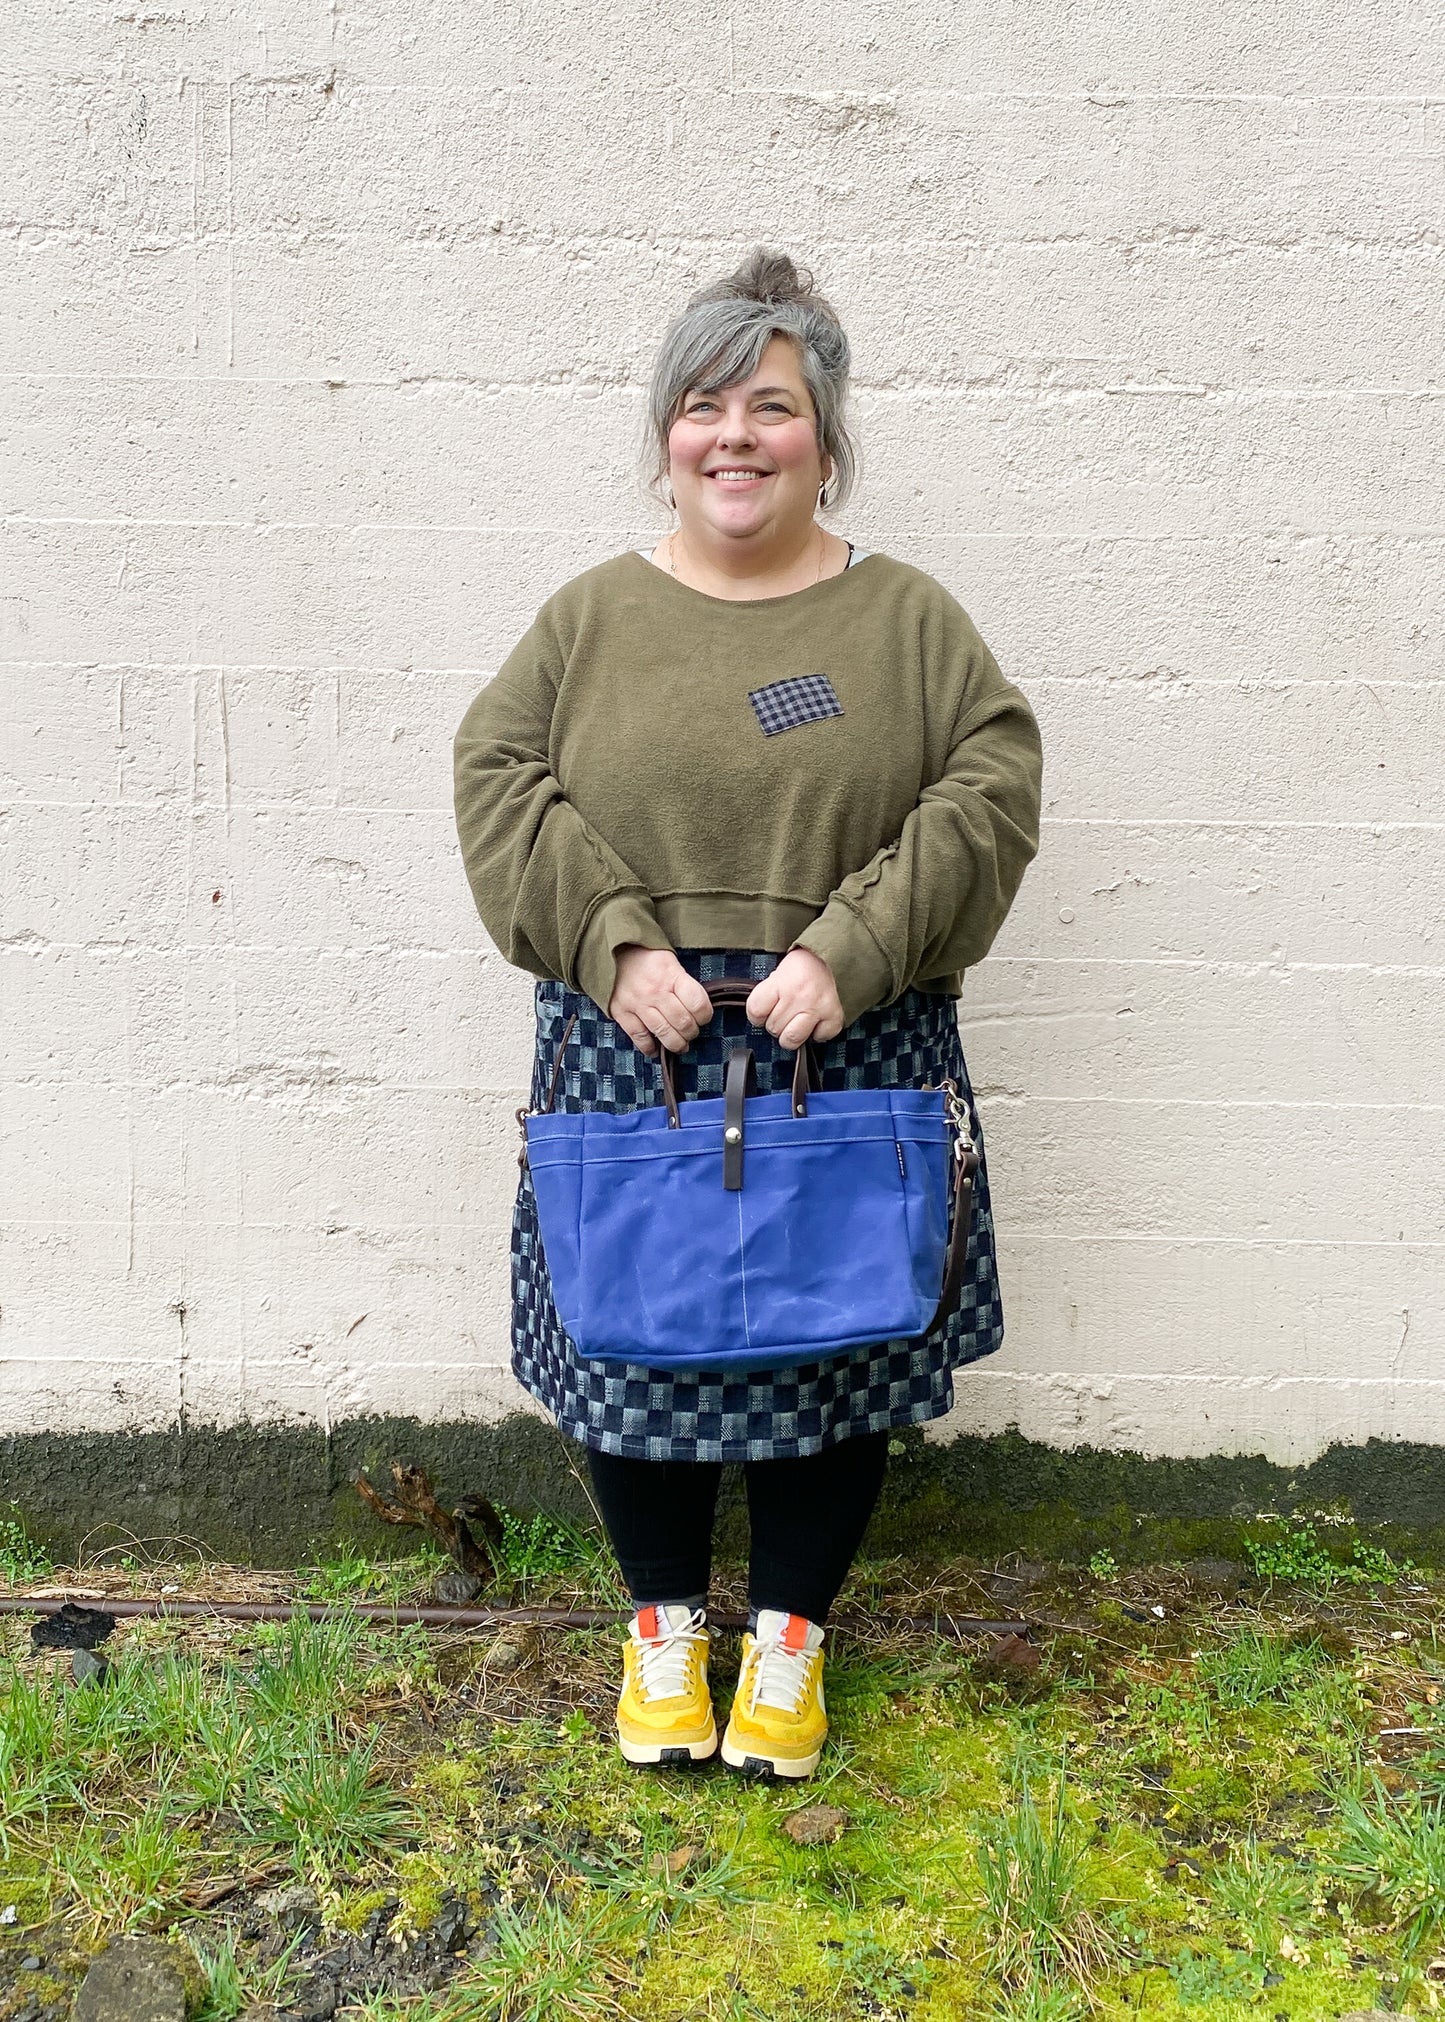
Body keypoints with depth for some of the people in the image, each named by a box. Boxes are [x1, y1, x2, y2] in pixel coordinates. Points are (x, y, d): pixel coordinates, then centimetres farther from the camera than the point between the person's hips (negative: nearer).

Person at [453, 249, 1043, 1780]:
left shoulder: (907, 617, 4)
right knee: (634, 1334, 9)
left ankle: (789, 1637, 31)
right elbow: (498, 778, -1)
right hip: (630, 1049, 1)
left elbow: (991, 789, -5)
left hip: (851, 1056, 0)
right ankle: (664, 1625, 33)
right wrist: (614, 942, -15)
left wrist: (851, 947, -17)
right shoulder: (594, 613, 6)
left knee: (838, 1338, 8)